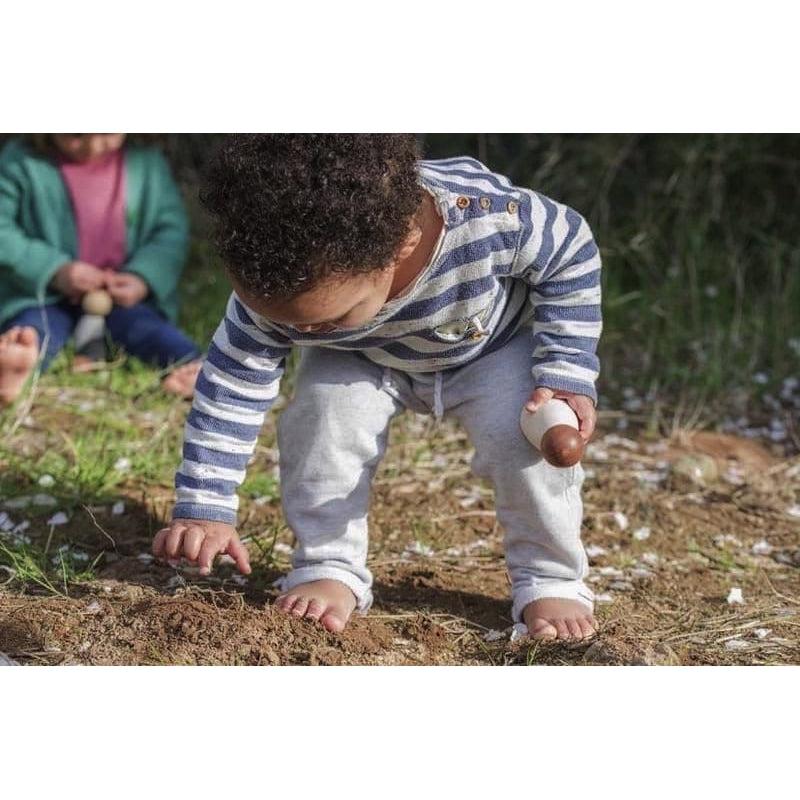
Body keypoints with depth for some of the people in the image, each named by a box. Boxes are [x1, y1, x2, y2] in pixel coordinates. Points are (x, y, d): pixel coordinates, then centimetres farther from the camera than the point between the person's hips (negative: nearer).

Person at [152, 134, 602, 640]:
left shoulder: (489, 217, -44)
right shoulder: (277, 290, -36)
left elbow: (572, 253, -23)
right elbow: (230, 388, -24)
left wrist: (567, 372, -27)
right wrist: (204, 508, -26)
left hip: (494, 346, -1)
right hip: (366, 362, 2)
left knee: (528, 438, -23)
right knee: (322, 418, -23)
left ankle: (551, 578, -1)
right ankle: (331, 569, -5)